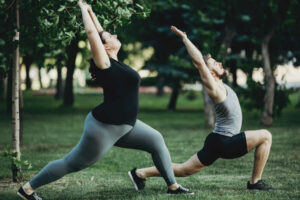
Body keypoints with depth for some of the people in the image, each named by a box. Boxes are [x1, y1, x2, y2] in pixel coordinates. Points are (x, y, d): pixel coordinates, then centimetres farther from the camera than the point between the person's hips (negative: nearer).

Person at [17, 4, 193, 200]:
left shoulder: (114, 62, 8)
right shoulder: (104, 63, -13)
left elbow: (99, 31, 15)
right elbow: (92, 32, -16)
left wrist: (90, 11, 25)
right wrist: (84, 9, -4)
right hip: (104, 127, -9)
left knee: (156, 141, 11)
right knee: (71, 163, -1)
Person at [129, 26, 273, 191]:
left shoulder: (219, 85, 10)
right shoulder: (213, 88, -16)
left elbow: (200, 59, 18)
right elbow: (198, 62, -24)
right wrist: (184, 38, -19)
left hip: (218, 141, 9)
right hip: (223, 142, -9)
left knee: (183, 170, 12)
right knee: (265, 136, -10)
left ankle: (141, 173, 12)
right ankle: (255, 182, -5)